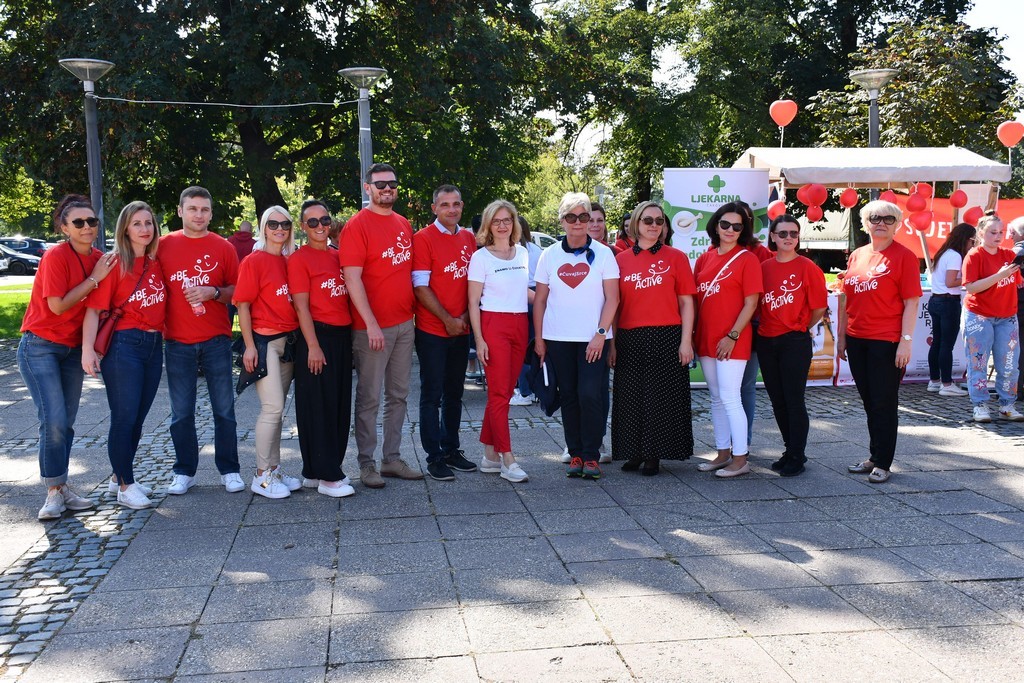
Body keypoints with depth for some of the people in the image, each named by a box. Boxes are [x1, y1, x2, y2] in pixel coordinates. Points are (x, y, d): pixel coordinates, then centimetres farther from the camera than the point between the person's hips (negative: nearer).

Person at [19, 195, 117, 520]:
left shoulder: (100, 259, 2)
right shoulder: (56, 257, -15)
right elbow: (58, 306, -19)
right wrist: (94, 278, -18)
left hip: (73, 349, 6)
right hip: (41, 346, -6)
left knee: (65, 424, 8)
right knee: (54, 421, -13)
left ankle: (61, 489, 17)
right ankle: (54, 491, -2)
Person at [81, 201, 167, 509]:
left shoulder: (156, 264, 9)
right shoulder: (116, 264, -7)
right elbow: (94, 308, -12)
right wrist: (88, 348, -20)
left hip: (154, 345, 6)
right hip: (124, 345, -6)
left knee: (137, 418, 13)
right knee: (124, 417, -1)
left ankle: (120, 477, 27)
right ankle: (125, 486, 10)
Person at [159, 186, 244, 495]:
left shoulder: (223, 247, 4)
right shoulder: (164, 245, 5)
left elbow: (237, 291, 5)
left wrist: (213, 292, -13)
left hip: (215, 340, 0)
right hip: (178, 342, 1)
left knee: (224, 409, 3)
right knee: (181, 412, 7)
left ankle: (229, 470, 14)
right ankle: (184, 472, 19)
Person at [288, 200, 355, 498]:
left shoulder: (338, 256, 13)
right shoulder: (299, 258, -5)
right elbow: (301, 305, -10)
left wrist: (350, 337, 10)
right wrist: (313, 346, -16)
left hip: (342, 336, 7)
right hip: (318, 336, -7)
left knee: (340, 404, 11)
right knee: (318, 406, -2)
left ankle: (330, 467, 22)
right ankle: (326, 476, 5)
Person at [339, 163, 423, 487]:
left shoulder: (404, 224, 12)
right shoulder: (357, 225, -8)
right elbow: (352, 278, -15)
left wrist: (411, 310, 11)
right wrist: (371, 324, -20)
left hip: (405, 323, 7)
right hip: (373, 327, -7)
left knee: (398, 395, 12)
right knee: (369, 398, 0)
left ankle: (392, 458, 22)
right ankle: (366, 464, 10)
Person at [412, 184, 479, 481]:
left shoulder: (468, 238, 9)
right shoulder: (423, 239, -7)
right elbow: (420, 287, -11)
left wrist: (465, 315, -1)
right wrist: (447, 319, -13)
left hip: (461, 330, 6)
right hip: (432, 331, -5)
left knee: (454, 393, 14)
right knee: (432, 394, 1)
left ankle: (451, 449, 25)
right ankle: (434, 457, 8)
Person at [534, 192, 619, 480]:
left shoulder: (603, 253, 1)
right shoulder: (550, 255, 7)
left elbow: (612, 298, -2)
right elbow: (540, 299, 9)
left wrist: (601, 333, -11)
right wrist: (538, 338, 5)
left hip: (593, 339, -2)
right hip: (558, 338, 2)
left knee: (591, 394, -9)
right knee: (568, 397, 7)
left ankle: (591, 455, 3)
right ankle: (575, 454, 17)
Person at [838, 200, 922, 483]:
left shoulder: (903, 256, -5)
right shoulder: (857, 256, 11)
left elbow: (911, 302, -9)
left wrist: (906, 340, -15)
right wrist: (841, 335, 12)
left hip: (887, 342, -6)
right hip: (857, 340, 6)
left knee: (884, 403, 1)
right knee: (869, 401, 14)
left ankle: (882, 464, 11)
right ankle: (874, 457, 26)